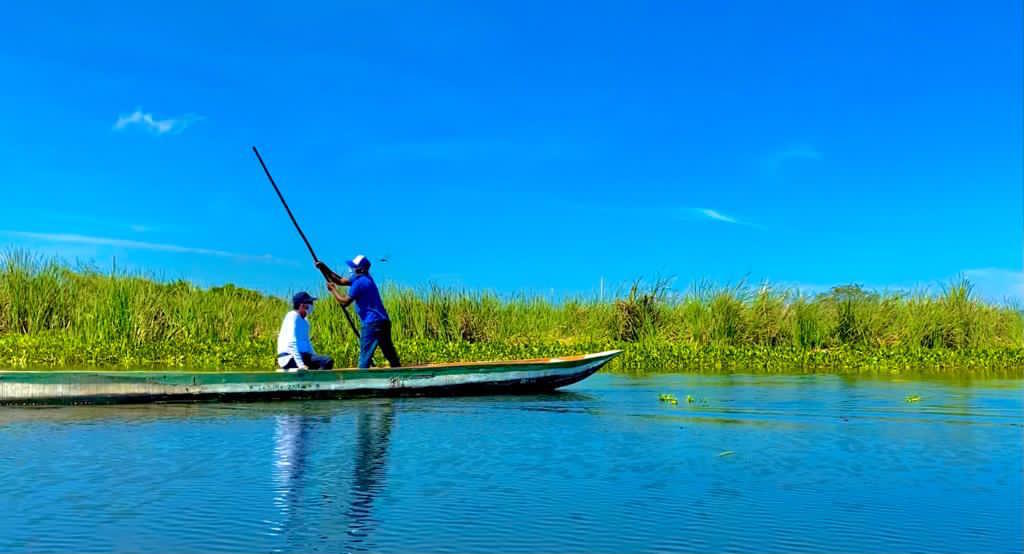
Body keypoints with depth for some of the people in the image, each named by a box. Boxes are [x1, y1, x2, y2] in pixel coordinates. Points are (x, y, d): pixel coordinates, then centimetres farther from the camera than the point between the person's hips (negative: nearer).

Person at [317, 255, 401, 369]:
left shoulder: (359, 282, -14)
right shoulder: (361, 278, 15)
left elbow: (345, 301, -10)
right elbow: (340, 281, 19)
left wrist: (333, 289, 2)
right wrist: (324, 268, 12)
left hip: (372, 324, -10)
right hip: (383, 321, 10)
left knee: (365, 356, -5)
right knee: (390, 354, 11)